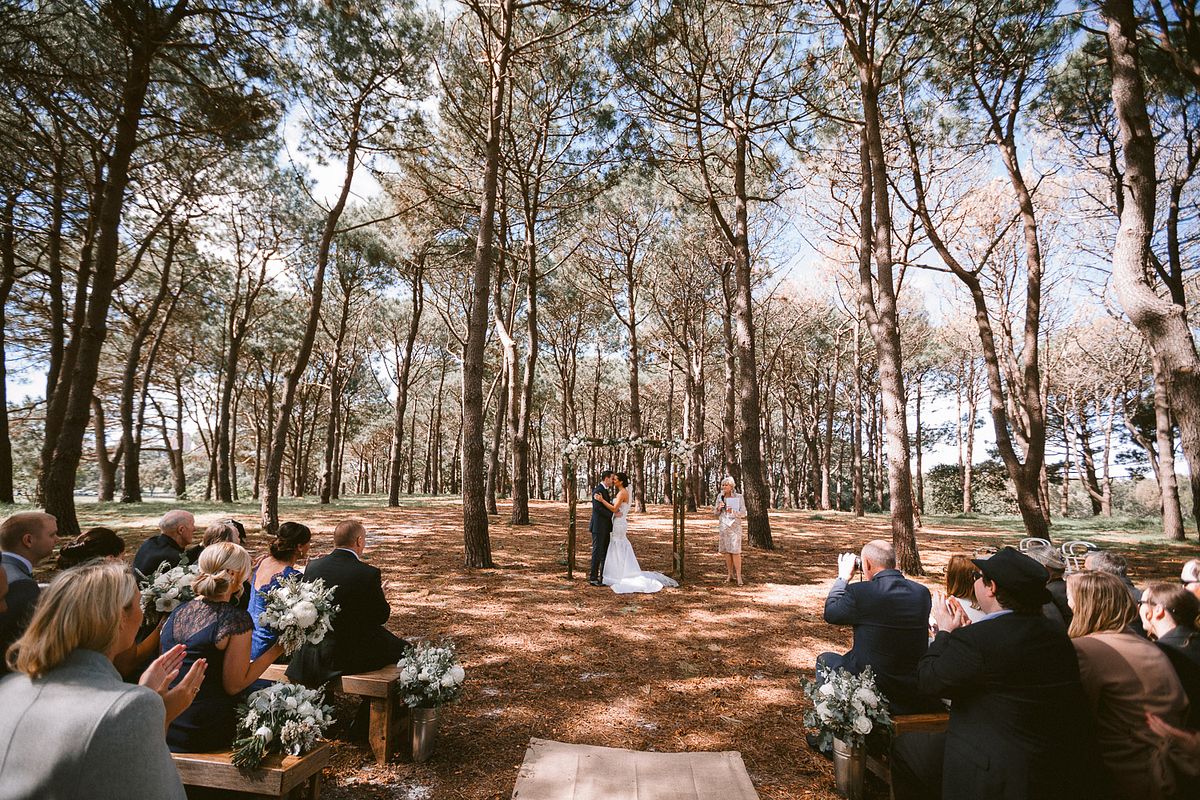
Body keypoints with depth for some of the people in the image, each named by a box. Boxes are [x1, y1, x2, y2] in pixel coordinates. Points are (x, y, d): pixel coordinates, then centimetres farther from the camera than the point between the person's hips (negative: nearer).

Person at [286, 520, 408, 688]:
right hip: (353, 657, -7)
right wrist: (378, 591, 9)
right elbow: (382, 616, -9)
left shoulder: (313, 567, -5)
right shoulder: (369, 574, -21)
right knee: (403, 649, 16)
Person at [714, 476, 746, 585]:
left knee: (735, 551, -9)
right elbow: (715, 512, 11)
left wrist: (733, 512, -23)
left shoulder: (738, 497, -4)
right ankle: (730, 575, 15)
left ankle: (738, 576, -3)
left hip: (734, 526, -4)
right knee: (726, 551, 6)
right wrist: (719, 508, -11)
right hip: (723, 526, 4)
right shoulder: (720, 497, 6)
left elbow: (743, 513, -6)